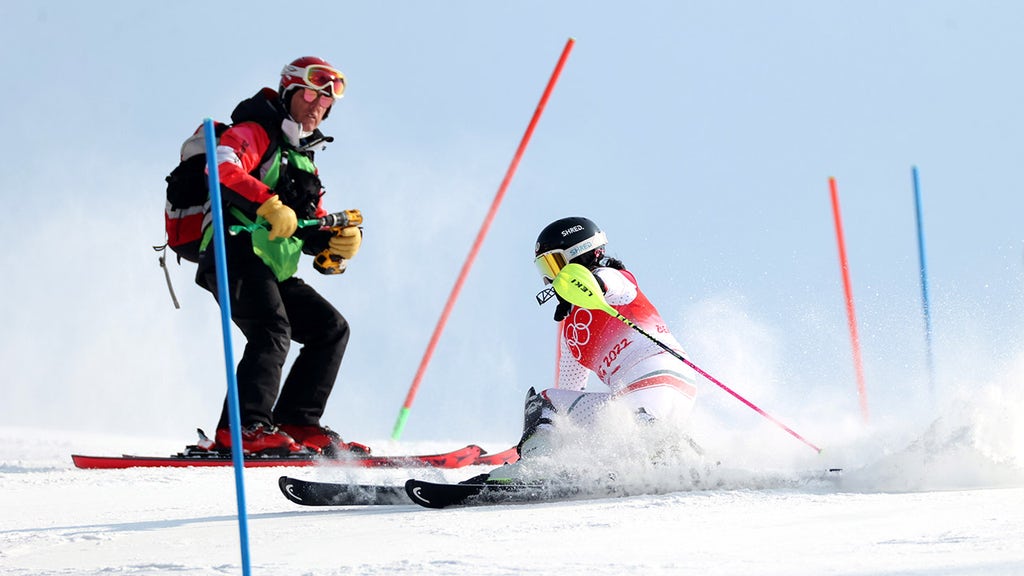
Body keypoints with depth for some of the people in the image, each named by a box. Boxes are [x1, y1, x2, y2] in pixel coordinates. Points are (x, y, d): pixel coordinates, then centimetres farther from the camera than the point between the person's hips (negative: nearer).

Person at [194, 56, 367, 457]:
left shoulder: (303, 160, 28)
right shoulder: (255, 134, 1)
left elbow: (312, 232, 23)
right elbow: (222, 169, -21)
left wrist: (342, 239, 0)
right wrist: (271, 204, -31)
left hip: (274, 272, 9)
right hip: (237, 253, -9)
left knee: (331, 328, 7)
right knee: (272, 329, -28)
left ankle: (297, 425, 3)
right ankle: (244, 429, -36)